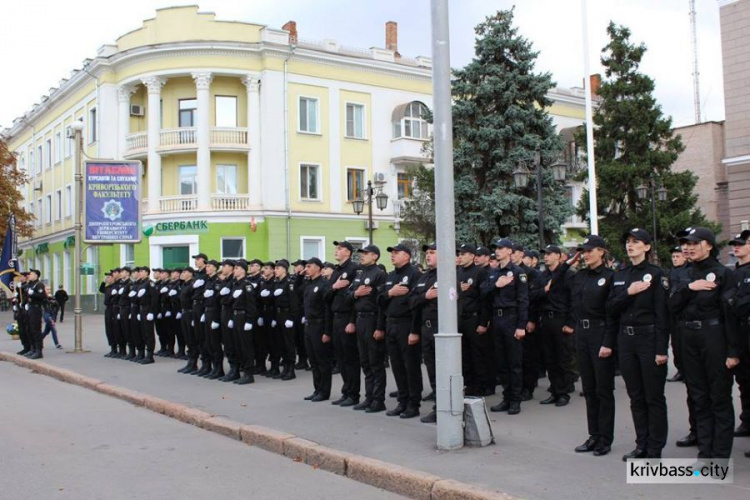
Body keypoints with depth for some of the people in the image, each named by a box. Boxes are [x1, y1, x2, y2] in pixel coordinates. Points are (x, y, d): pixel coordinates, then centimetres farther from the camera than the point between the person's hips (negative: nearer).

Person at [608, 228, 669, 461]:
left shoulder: (656, 274, -6)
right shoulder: (620, 276, 11)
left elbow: (662, 313, -10)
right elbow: (611, 308, 6)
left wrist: (661, 348, -15)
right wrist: (628, 292, -11)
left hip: (649, 337, -5)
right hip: (625, 339, 6)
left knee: (654, 396, 1)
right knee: (636, 396, 11)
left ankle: (655, 449, 9)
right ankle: (642, 445, 21)